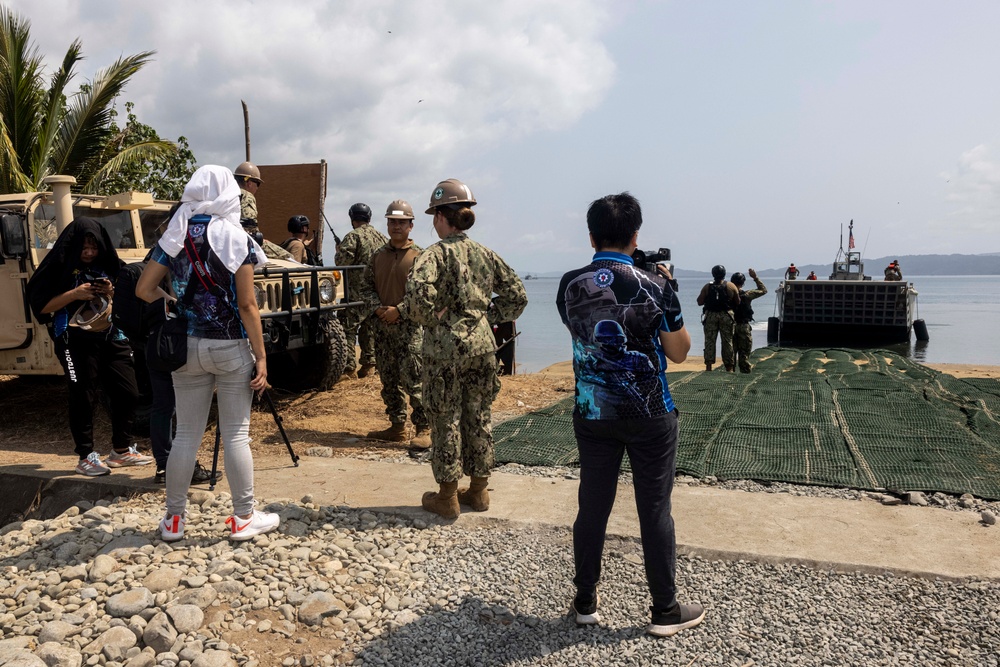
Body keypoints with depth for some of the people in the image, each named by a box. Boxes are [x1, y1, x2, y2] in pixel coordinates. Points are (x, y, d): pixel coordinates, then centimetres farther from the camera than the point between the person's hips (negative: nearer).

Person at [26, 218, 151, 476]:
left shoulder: (107, 266, 10)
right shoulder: (59, 267, -3)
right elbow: (41, 305, -7)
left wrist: (111, 293, -4)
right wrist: (74, 294, -18)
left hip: (110, 336, 5)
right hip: (76, 340, -5)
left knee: (128, 393, 4)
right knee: (83, 397, -2)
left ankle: (123, 450, 17)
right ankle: (86, 457, 10)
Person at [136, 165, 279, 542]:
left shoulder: (173, 238, 3)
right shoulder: (235, 238, -8)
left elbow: (144, 290, 2)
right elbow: (247, 306, -11)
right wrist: (261, 358, -8)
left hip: (187, 345, 4)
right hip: (231, 347, -4)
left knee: (186, 434, 11)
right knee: (236, 435, 4)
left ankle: (174, 519, 20)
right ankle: (244, 519, 13)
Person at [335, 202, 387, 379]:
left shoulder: (353, 236, -9)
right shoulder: (382, 237, 12)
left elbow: (342, 260, -18)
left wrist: (339, 250, 3)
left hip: (357, 290, -7)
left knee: (348, 327, -2)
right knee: (370, 328, 15)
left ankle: (349, 367, -5)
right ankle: (369, 364, 18)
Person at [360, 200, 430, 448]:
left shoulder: (419, 256, -4)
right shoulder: (378, 255, 12)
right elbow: (366, 285, 13)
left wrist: (399, 311, -14)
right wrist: (377, 307, -4)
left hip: (409, 326, -6)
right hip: (382, 325, 6)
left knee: (413, 380, -8)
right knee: (388, 379, 11)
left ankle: (424, 429, -2)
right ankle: (397, 426, 22)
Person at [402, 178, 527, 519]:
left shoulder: (436, 254, -9)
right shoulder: (485, 254, 8)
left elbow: (418, 293, -27)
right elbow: (517, 294, 10)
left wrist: (431, 319, -10)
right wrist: (490, 317, 13)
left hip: (445, 347, -5)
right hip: (482, 345, 6)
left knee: (446, 420, 5)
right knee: (478, 418, 15)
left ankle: (447, 497, 15)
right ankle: (479, 491, 26)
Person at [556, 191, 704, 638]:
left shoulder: (569, 286, -3)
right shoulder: (653, 287, -13)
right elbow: (679, 353, -2)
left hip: (591, 413, 3)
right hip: (649, 416, -3)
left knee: (591, 507, 12)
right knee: (655, 511, 7)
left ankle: (585, 603, 24)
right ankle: (665, 612, 20)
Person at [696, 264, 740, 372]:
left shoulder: (707, 287, -3)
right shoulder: (731, 286, -2)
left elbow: (700, 302, 0)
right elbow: (738, 303, 1)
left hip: (710, 316, 0)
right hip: (726, 316, 0)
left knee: (709, 341, 4)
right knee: (727, 341, 7)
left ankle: (708, 366, 0)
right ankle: (729, 367, 10)